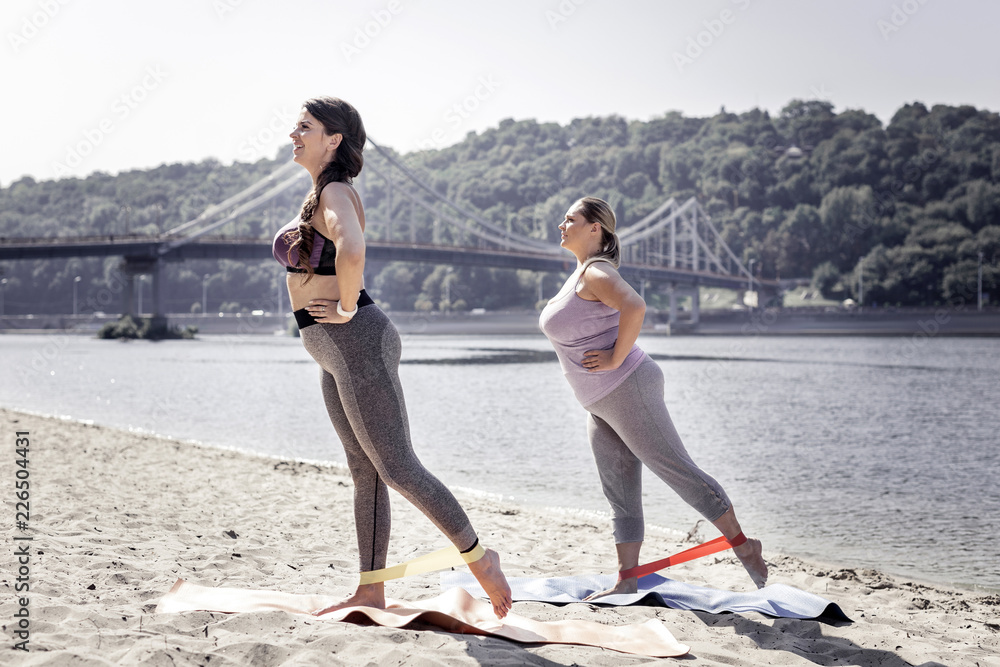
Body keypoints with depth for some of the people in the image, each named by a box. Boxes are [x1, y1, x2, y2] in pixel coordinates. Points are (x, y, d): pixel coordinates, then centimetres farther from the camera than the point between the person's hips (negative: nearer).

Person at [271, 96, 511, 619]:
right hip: (334, 352, 10)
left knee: (397, 468, -6)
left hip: (355, 342, -10)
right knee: (365, 472, 11)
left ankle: (478, 557, 6)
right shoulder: (321, 195, 15)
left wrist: (346, 308, -24)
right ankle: (371, 592, 17)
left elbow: (351, 250, -37)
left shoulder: (335, 192, -15)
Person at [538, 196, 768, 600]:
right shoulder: (580, 274, 16)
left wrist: (614, 359, -25)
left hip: (627, 389, -10)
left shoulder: (595, 272, -15)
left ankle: (744, 546, 4)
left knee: (677, 471, -6)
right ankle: (626, 582, 12)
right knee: (620, 494, 9)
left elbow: (635, 307, -33)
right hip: (602, 405, 10)